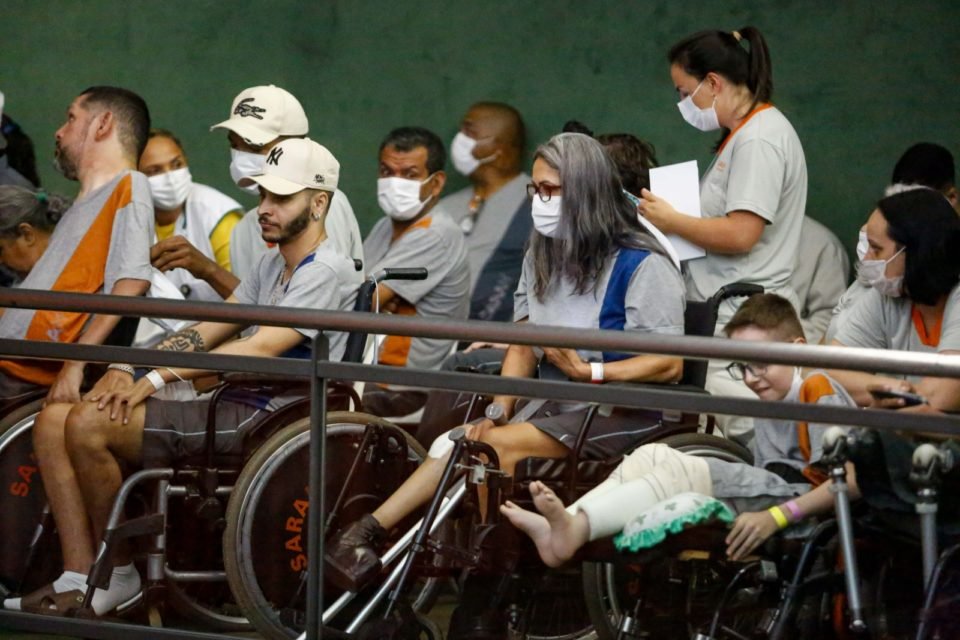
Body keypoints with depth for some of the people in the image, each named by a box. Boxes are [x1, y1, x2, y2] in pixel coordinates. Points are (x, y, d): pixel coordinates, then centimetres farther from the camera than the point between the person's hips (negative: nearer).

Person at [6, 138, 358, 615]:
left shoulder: (326, 271, -8)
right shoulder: (270, 266, 22)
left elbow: (262, 347, -20)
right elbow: (205, 333, 17)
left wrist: (158, 378, -22)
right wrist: (127, 371, 2)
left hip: (271, 415, -10)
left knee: (89, 424, -22)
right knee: (53, 422, -3)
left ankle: (117, 572, -6)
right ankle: (81, 580, -12)